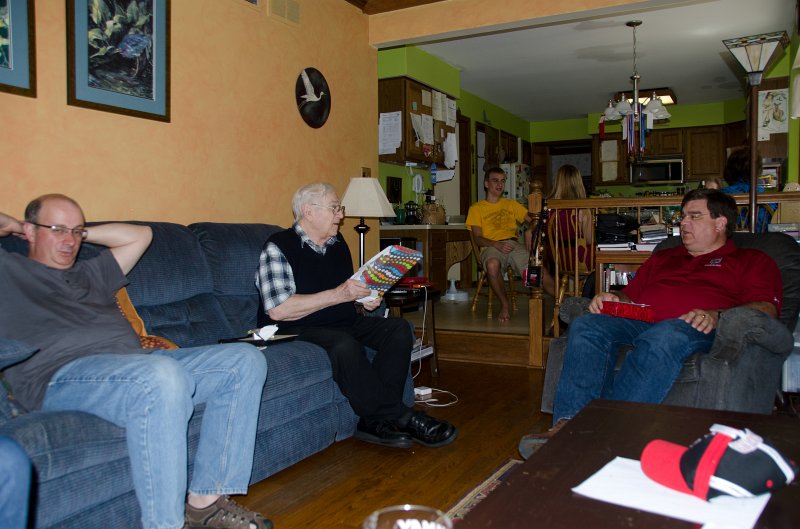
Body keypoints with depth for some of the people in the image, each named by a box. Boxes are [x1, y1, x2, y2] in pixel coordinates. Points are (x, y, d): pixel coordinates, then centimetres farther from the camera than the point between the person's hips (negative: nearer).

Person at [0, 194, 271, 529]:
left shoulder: (91, 273, 33)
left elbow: (140, 234, 40)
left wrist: (83, 232, 32)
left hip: (135, 364, 8)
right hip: (61, 373, -7)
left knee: (246, 360, -8)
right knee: (162, 375, -40)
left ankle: (205, 502, -12)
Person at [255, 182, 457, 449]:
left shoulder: (337, 243, 15)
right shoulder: (278, 247, -9)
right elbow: (277, 309, -21)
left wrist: (365, 298, 3)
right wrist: (338, 295, -22)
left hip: (343, 322, 8)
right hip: (295, 330, -8)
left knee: (399, 329, -12)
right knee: (345, 346, -36)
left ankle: (375, 420, -22)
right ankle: (402, 418, -23)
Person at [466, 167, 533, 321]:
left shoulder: (512, 204, 29)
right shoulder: (476, 208, 18)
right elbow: (478, 238, 6)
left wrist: (529, 231, -5)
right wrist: (497, 244, -14)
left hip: (513, 244, 2)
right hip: (491, 247, -2)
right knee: (493, 265, -40)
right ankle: (504, 304, -19)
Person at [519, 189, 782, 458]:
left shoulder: (752, 261, 21)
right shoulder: (662, 257, 36)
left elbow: (766, 309, 4)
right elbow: (630, 295, 34)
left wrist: (716, 315, -16)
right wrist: (612, 299, 8)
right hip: (638, 321, 5)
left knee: (664, 337, -41)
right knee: (586, 325, -27)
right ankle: (566, 425, -41)